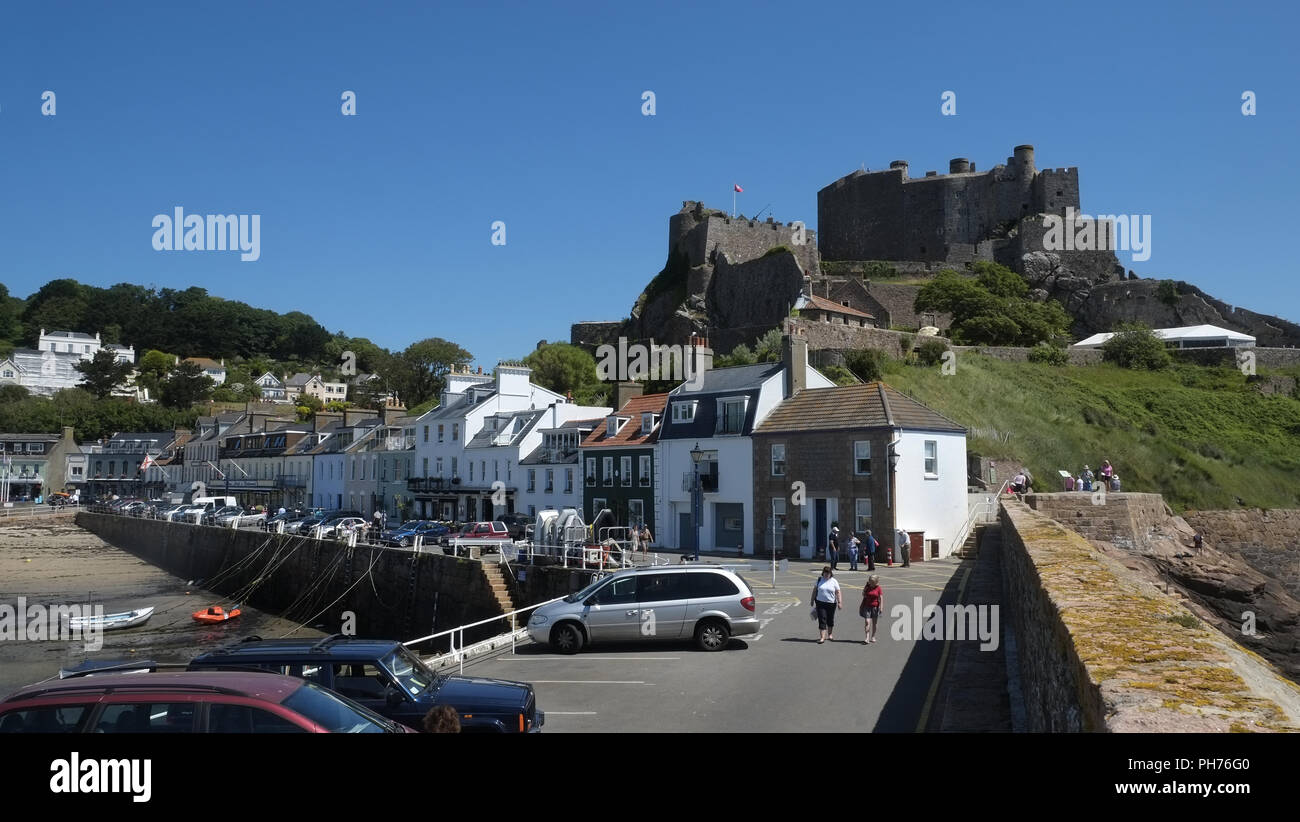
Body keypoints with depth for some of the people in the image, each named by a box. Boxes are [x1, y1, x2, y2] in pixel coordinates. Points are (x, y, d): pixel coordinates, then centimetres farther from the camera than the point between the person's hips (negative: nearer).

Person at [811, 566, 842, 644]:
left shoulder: (834, 581, -2)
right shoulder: (819, 580, 3)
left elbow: (838, 593, -3)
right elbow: (814, 590, 10)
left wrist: (839, 602, -10)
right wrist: (812, 600, 10)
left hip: (831, 603, 0)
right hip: (820, 602, 0)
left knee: (830, 620, 13)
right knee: (822, 620, -7)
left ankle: (830, 635, 32)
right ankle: (823, 637, -6)